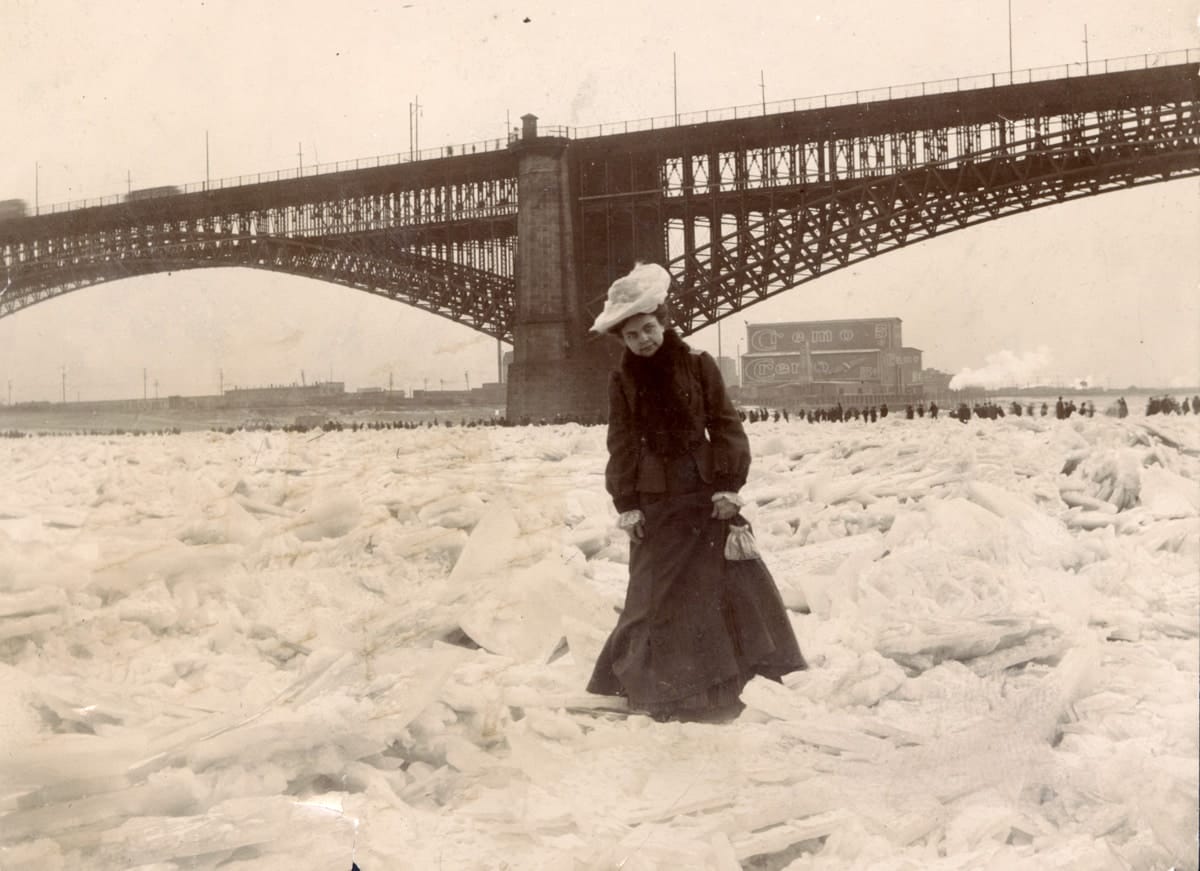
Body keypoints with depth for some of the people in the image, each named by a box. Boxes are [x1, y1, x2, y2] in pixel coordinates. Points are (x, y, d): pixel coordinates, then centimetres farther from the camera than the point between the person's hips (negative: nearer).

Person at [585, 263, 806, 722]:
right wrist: (626, 505, -3)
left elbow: (725, 426, -2)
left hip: (705, 491, 0)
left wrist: (729, 486, -9)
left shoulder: (697, 364, -2)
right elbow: (622, 445, 2)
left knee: (738, 577, -1)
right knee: (656, 590, 3)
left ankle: (769, 669, 11)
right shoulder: (622, 380, 1)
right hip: (655, 499, 0)